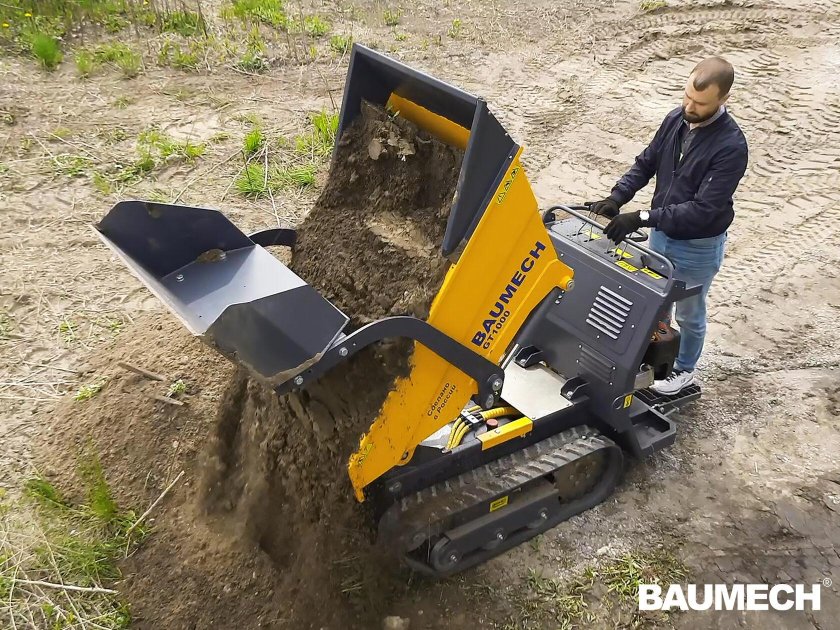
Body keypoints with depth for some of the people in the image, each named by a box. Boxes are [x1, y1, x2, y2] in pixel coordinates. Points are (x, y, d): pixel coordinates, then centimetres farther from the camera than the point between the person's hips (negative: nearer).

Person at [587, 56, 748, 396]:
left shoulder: (731, 146, -27)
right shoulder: (676, 119, -9)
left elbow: (703, 209, -30)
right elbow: (645, 163, 2)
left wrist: (642, 218, -35)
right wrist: (616, 197, -15)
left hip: (698, 246, -6)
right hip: (662, 233, 6)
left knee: (689, 312, 16)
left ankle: (684, 369, 40)